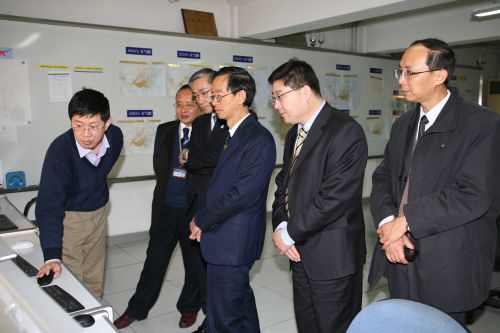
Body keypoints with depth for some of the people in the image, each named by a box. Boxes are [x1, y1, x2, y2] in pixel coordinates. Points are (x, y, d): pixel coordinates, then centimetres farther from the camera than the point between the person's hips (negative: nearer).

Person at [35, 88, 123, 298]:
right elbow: (49, 205, -35)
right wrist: (52, 256, -43)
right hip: (68, 217, -4)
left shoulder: (115, 136, -16)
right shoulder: (59, 150, -31)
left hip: (99, 212, 4)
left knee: (95, 279, 15)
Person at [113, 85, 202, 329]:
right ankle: (137, 308, 31)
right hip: (166, 208, 3)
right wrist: (169, 186, -2)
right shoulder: (164, 131, 4)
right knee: (154, 260, 14)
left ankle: (189, 307, 36)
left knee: (195, 262, 14)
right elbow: (159, 166, 8)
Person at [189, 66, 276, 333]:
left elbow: (241, 194, -22)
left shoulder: (260, 140, -18)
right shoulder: (223, 134, 11)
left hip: (232, 243, -8)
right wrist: (203, 219, 0)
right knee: (241, 301, 24)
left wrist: (202, 220, -11)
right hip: (225, 239, 8)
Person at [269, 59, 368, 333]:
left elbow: (335, 197, -23)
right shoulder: (294, 133, 12)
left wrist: (290, 234, -14)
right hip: (300, 253, 8)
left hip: (333, 257, -7)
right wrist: (280, 226, -4)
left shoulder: (345, 132, -17)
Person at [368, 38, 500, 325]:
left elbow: (473, 195, -20)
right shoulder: (403, 125, 12)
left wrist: (406, 219, -17)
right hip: (401, 258, 6)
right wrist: (387, 223, -11)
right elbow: (383, 177, 7)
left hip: (447, 268, -5)